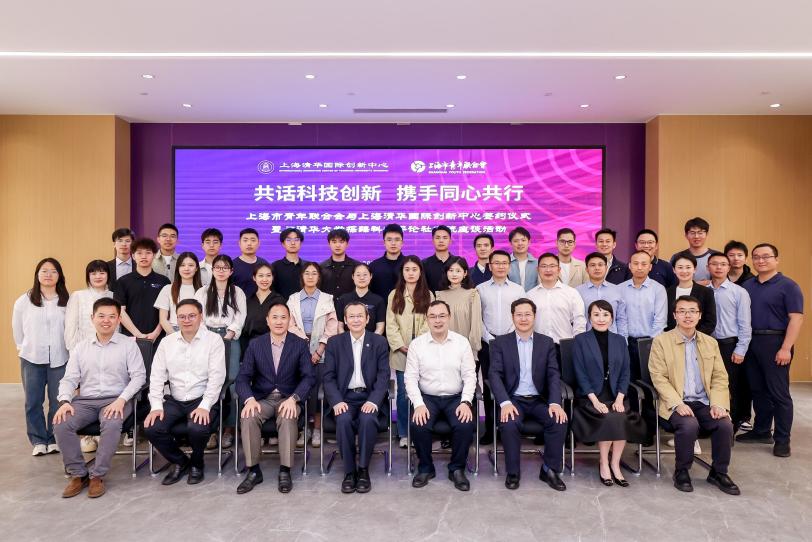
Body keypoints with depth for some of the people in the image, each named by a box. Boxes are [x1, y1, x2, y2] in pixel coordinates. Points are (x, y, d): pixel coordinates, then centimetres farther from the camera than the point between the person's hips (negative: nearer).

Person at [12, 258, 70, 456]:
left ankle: (54, 439, 17)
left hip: (60, 358, -1)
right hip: (32, 358, 2)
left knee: (58, 401, 3)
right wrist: (22, 347, 15)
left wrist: (70, 349, 2)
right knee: (33, 401, 7)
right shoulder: (24, 301, 1)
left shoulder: (68, 301, -5)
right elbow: (17, 327, 12)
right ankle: (38, 440, 19)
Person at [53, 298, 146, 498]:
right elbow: (69, 379, 10)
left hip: (116, 400, -3)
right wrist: (65, 401, -10)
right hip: (85, 400, 4)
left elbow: (139, 376, -4)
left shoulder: (128, 344, 2)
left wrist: (121, 399, -17)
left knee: (111, 425, -34)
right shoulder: (80, 347, 13)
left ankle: (97, 475, -15)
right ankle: (78, 474, -6)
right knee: (61, 424, -23)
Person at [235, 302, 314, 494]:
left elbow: (308, 377, -5)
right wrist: (249, 399, -20)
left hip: (288, 398, -2)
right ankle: (253, 471, -12)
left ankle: (285, 471, -18)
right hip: (262, 398, 2)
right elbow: (243, 377, 0)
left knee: (288, 418, -32)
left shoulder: (300, 344, 0)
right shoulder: (255, 344, 4)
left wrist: (293, 398, -22)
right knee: (248, 418, -28)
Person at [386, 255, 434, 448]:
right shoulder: (394, 295, 7)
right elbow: (391, 324, 1)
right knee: (403, 393, 2)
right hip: (401, 353, 0)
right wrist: (401, 346, -9)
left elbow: (429, 323, -1)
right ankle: (404, 434, 13)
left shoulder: (428, 295, 7)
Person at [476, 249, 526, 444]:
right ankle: (489, 429, 11)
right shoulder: (481, 289, 4)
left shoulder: (518, 289, 6)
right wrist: (491, 340, -6)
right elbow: (477, 319, 1)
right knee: (489, 386, 3)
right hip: (488, 343, 0)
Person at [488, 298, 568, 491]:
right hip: (513, 399, -2)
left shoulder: (547, 343, 9)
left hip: (539, 400, 2)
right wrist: (505, 403, -22)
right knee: (509, 424, -31)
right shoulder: (500, 342, 3)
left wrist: (555, 403, -16)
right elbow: (495, 374, -6)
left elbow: (553, 375, 1)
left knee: (559, 421, -24)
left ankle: (549, 470, -3)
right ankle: (513, 472, -8)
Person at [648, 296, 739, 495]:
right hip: (676, 403, -4)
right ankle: (681, 472, -6)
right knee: (689, 425, -32)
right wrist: (677, 403, -19)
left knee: (725, 424, -22)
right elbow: (659, 378, -7)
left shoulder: (710, 342, 14)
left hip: (705, 402, 4)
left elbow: (720, 377, 10)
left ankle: (719, 472, 4)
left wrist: (718, 403, -7)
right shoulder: (661, 341, -1)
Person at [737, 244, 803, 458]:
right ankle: (761, 431, 25)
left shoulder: (787, 286, -5)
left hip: (775, 343, -5)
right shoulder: (747, 286, 11)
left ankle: (782, 439, 9)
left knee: (778, 392, -1)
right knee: (758, 390, 13)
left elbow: (796, 318, -11)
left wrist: (786, 348, -18)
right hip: (751, 342, 6)